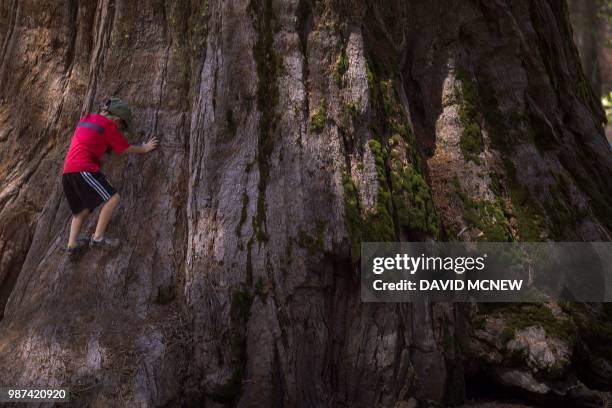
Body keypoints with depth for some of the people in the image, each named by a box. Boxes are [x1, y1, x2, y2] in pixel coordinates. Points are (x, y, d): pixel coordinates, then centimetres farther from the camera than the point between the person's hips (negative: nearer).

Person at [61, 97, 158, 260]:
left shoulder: (85, 119, 22)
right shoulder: (108, 125, 0)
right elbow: (125, 148, 9)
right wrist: (144, 148, 23)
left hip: (68, 171, 9)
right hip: (83, 169, -9)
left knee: (82, 209, 19)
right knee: (112, 198, -8)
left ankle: (72, 245, 11)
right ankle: (98, 238, -11)